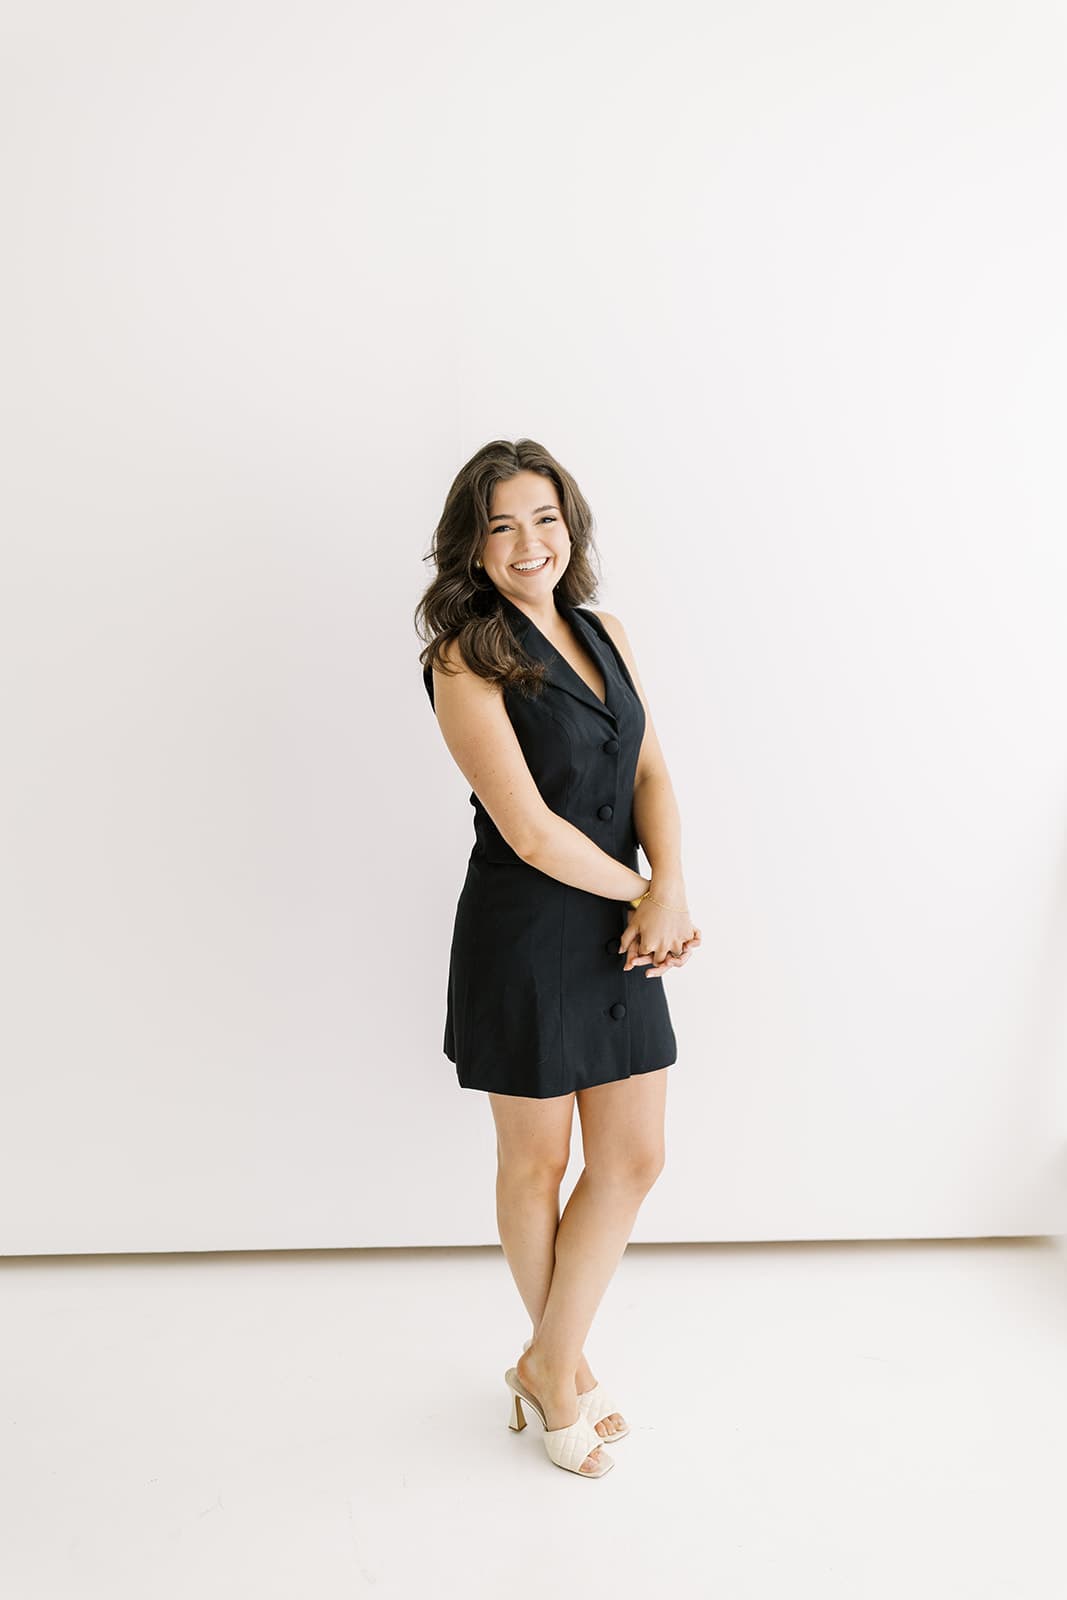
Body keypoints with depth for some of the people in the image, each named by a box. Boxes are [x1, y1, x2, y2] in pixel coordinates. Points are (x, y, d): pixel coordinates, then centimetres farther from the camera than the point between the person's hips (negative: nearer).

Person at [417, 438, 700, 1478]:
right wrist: (644, 893, -9)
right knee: (536, 1160, 12)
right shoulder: (466, 662, -13)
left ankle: (550, 1363, 30)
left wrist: (669, 887, -13)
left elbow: (651, 772, 3)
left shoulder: (604, 633, 8)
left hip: (622, 931, 7)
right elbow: (531, 831, -19)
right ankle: (562, 1367, 36)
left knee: (634, 1158, 10)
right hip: (524, 939, -6)